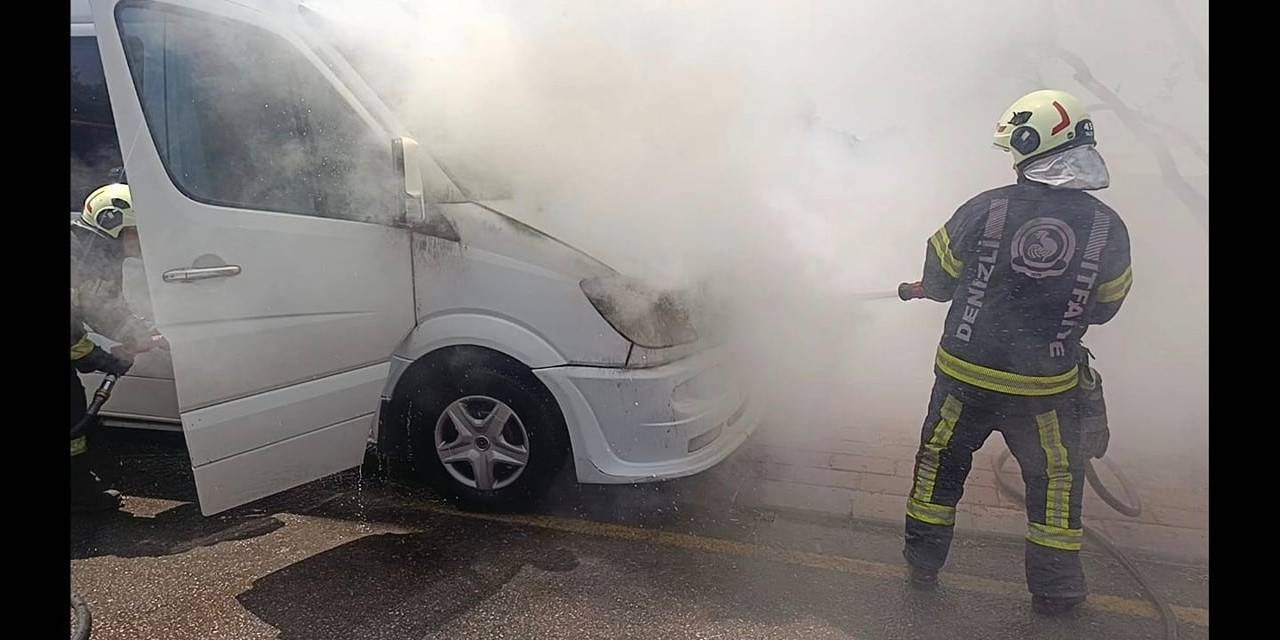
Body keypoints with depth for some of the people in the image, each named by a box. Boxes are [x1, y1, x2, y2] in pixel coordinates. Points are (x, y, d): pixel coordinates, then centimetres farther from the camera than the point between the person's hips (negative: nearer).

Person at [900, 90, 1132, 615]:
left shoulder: (984, 210, -14)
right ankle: (1053, 587, 29)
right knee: (1056, 478, 19)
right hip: (1045, 388, 1)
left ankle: (923, 560, 32)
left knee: (941, 459, 19)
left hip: (965, 375, 0)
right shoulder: (1108, 228, -9)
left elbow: (936, 280, -1)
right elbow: (1103, 307, 5)